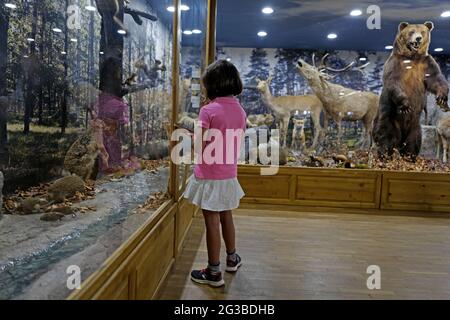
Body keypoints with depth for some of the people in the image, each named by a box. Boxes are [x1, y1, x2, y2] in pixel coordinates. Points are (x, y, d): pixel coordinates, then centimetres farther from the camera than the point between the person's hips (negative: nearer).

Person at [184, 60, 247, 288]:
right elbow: (236, 143, 9)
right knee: (226, 217, 22)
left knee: (212, 222, 4)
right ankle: (232, 258, 39)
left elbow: (201, 146, -16)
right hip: (229, 175, 6)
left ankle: (213, 273, 16)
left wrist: (193, 136, 3)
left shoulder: (208, 111, -16)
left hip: (210, 176, -6)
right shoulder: (240, 111, 2)